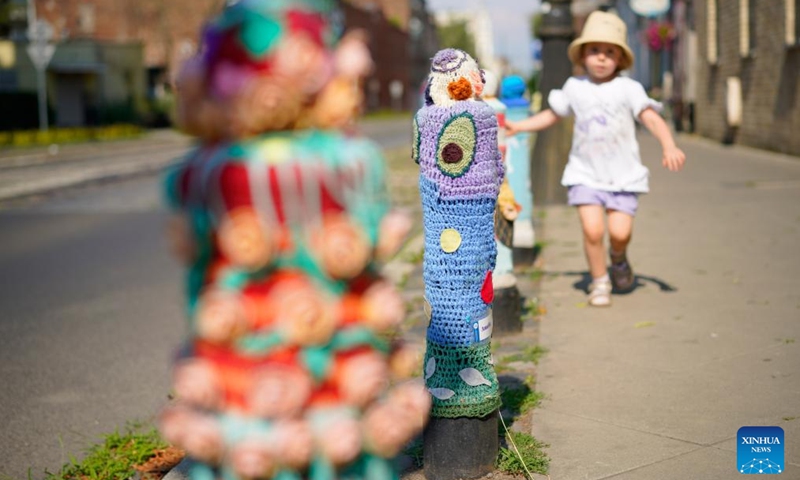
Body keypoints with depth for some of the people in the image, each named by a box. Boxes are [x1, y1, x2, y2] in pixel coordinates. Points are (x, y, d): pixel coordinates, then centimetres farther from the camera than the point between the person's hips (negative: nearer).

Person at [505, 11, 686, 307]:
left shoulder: (628, 88, -5)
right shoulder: (575, 87, 4)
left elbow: (652, 118, -17)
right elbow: (552, 115, 19)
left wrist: (669, 148, -32)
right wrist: (519, 126, 12)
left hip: (623, 174, -1)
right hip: (585, 174, 1)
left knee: (620, 232, -11)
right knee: (593, 229, -14)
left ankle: (618, 258, 26)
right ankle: (599, 282, 9)